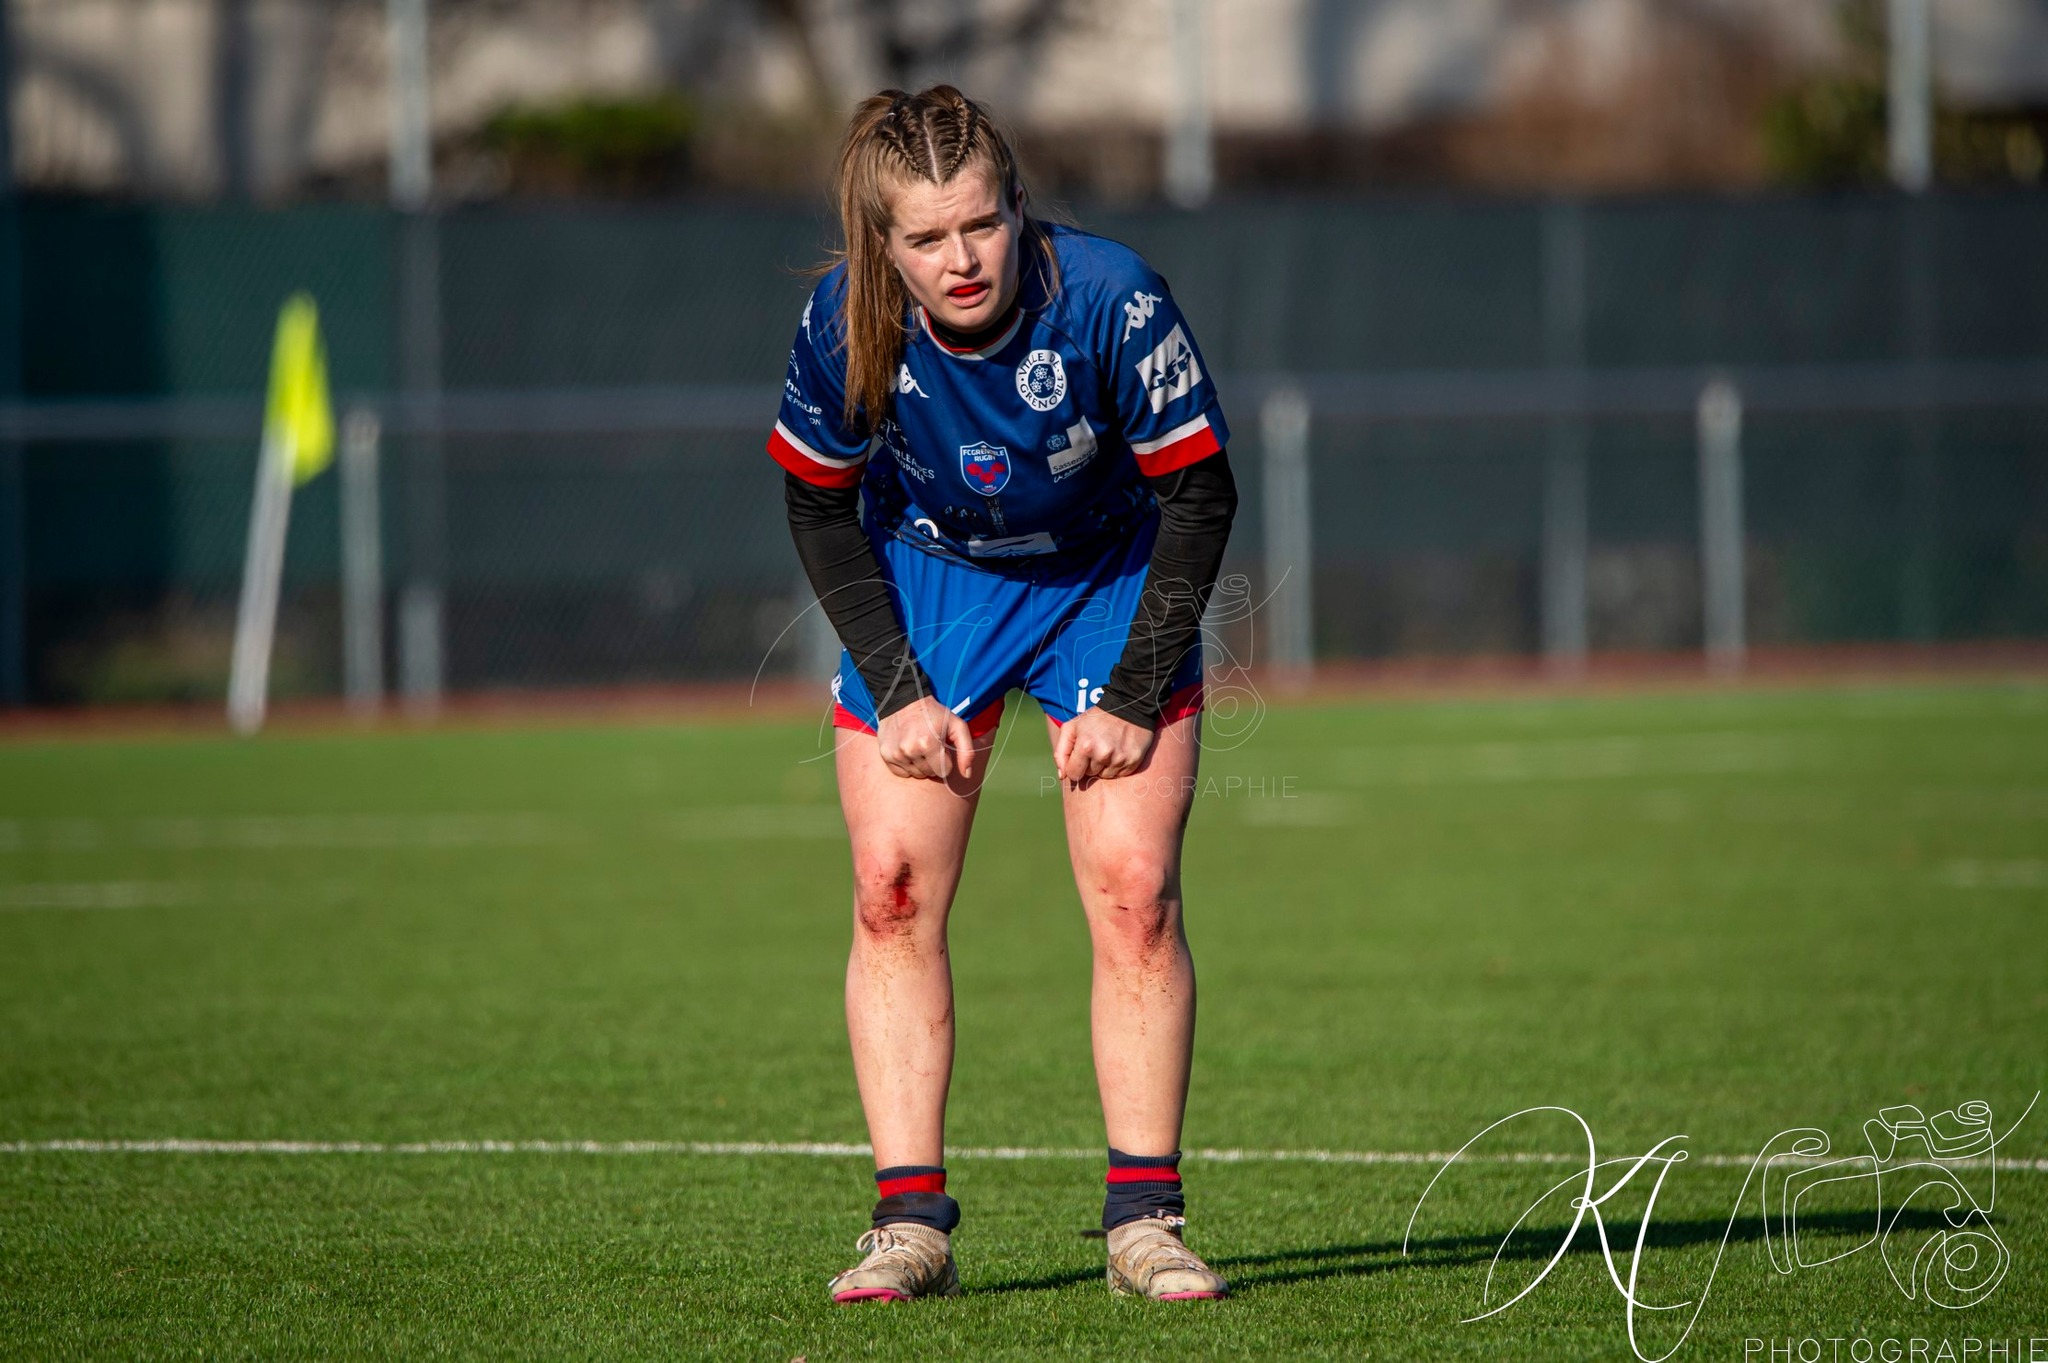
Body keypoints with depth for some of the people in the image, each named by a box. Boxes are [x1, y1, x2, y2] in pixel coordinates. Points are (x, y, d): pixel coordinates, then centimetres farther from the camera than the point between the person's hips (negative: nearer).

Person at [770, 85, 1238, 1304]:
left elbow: (1199, 496, -17)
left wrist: (1133, 696, -17)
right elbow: (820, 512, -6)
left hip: (1110, 583, -1)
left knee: (1135, 895, -11)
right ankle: (912, 1224, -5)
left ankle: (1145, 1219, -4)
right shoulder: (846, 328, -25)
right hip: (926, 577, 1)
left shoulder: (1111, 301, -31)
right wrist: (897, 689, -12)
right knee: (894, 895, -8)